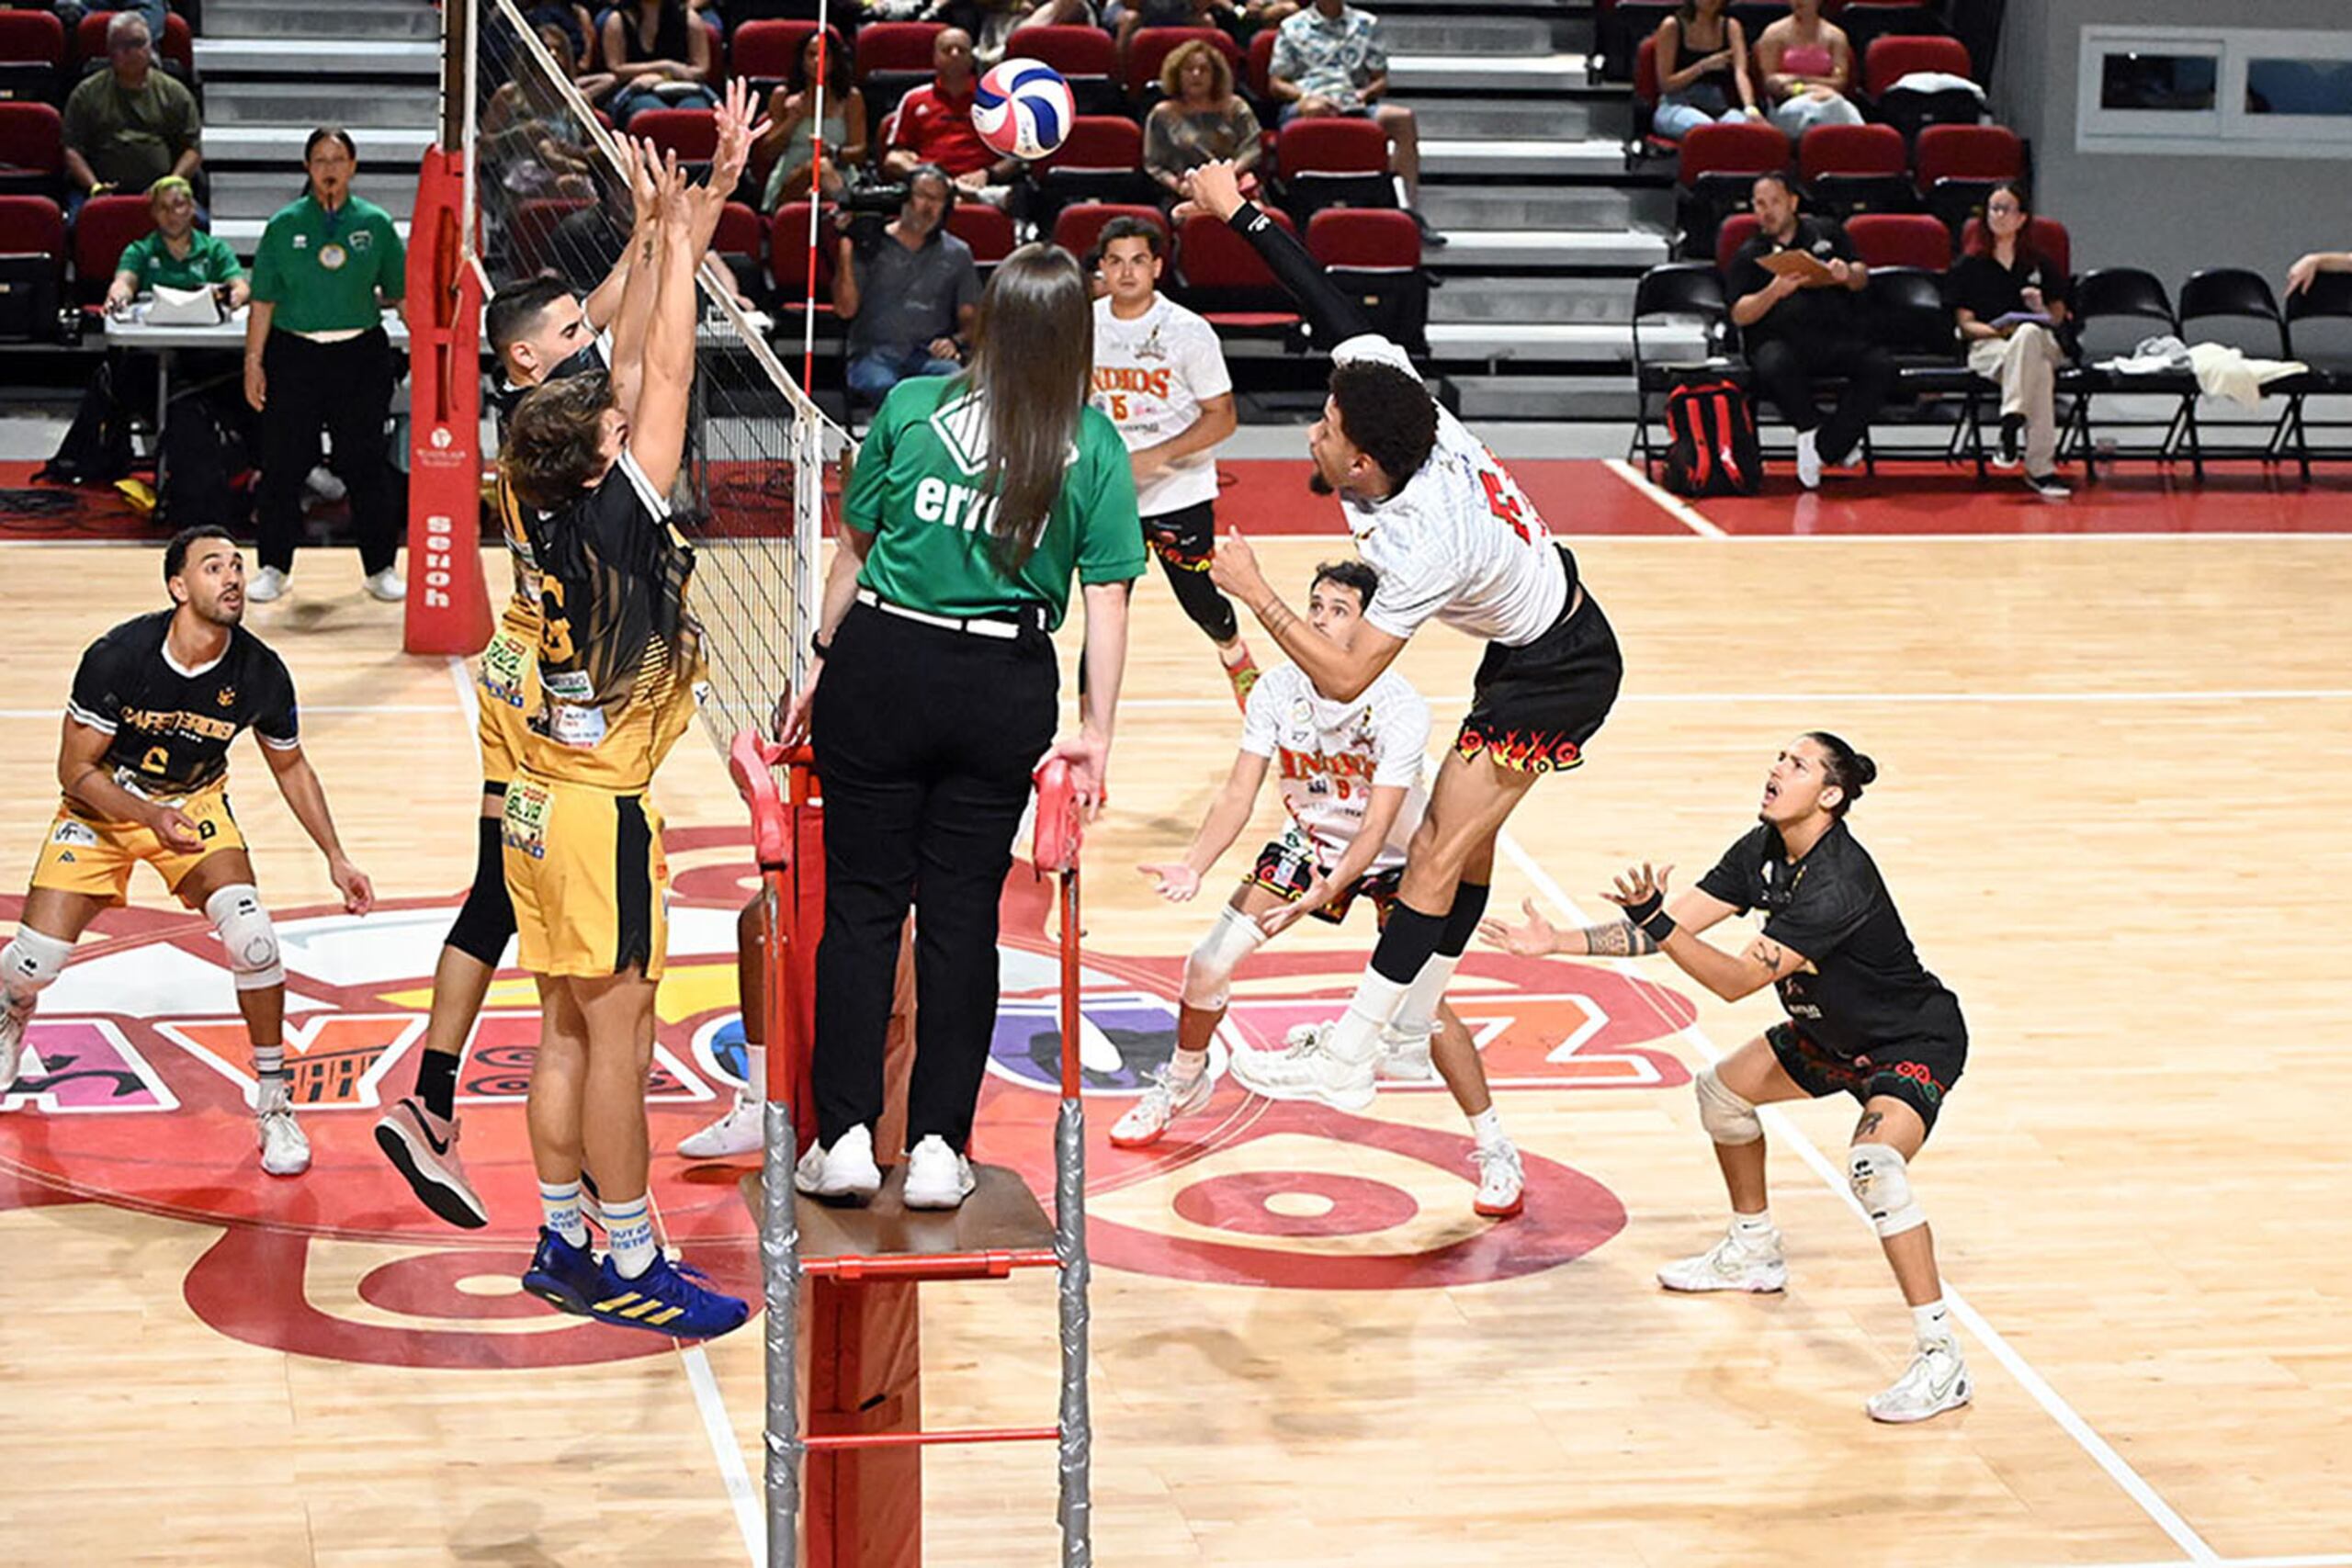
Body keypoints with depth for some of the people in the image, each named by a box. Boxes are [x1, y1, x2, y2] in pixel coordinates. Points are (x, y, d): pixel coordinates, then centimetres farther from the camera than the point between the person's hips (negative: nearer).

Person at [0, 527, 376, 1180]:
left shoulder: (260, 673, -19)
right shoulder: (117, 656, -27)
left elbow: (290, 767, 2)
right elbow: (75, 769, -18)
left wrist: (335, 857, 0)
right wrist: (150, 818, -34)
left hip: (196, 805, 1)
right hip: (102, 804, -1)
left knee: (252, 936, -23)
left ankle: (274, 1105, -6)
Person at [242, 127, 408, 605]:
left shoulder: (376, 224, 2)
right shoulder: (285, 225, 1)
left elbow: (400, 292, 9)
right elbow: (263, 300, 2)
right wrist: (254, 361, -2)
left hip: (360, 355, 0)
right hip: (294, 353, 0)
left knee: (365, 464, 5)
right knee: (283, 463, 4)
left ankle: (380, 567, 16)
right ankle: (274, 567, 16)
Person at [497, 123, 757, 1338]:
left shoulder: (556, 515, 2)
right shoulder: (615, 518, -18)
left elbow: (632, 367, 7)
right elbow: (667, 375, -15)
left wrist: (676, 232, 8)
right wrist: (678, 236, -9)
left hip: (542, 804, 8)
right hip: (601, 816, -8)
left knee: (565, 1035, 12)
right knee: (618, 1041, -3)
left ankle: (563, 1247, 19)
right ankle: (630, 1268, 3)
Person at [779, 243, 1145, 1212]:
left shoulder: (910, 406, -1)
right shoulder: (1095, 448, -2)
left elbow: (853, 550, 5)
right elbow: (1107, 599, -5)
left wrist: (824, 661, 15)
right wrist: (1097, 732, -1)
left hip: (880, 663, 0)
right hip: (1006, 689, 0)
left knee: (862, 902, 8)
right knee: (963, 913, 9)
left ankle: (846, 1134, 7)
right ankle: (937, 1147, 11)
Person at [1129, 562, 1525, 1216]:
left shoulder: (1399, 708, -30)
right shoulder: (1277, 690, -18)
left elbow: (1376, 828, -32)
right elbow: (1238, 793, -17)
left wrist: (1325, 892, -47)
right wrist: (1194, 865, -33)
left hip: (1394, 859, -4)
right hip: (1311, 841, 4)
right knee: (1209, 963, -4)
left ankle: (1495, 1150, -7)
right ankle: (1182, 1083, 26)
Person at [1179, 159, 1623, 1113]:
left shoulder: (1421, 545, -32)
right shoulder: (1404, 398, -14)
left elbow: (1343, 679, -29)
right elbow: (1332, 308, -4)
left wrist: (1257, 594, -25)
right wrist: (1238, 214, -3)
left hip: (1557, 674, -10)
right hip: (1539, 638, 10)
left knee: (1439, 852, -10)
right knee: (1463, 839, 15)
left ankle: (1344, 1062, -9)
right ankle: (1412, 1025, 25)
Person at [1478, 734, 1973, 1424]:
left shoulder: (1838, 883, -33)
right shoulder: (1763, 850, -7)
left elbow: (1738, 980, -35)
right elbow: (1676, 922, -4)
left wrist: (1659, 926, -47)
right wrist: (1559, 942, -9)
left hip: (1916, 1043, -10)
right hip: (1836, 1034, 10)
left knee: (1874, 1164, -32)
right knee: (1722, 1089, 19)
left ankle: (1941, 1360, -27)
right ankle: (1755, 1251, 41)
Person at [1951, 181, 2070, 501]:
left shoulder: (2040, 265, 19)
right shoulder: (1970, 266, 13)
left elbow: (2058, 318, 20)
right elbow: (1966, 325, 7)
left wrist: (2041, 310, -4)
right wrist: (1999, 330, -12)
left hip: (2040, 342, 2)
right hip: (1987, 346, -2)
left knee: (2029, 333, -40)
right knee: (2039, 371, -38)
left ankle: (2011, 423, -44)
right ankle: (2041, 468, -48)